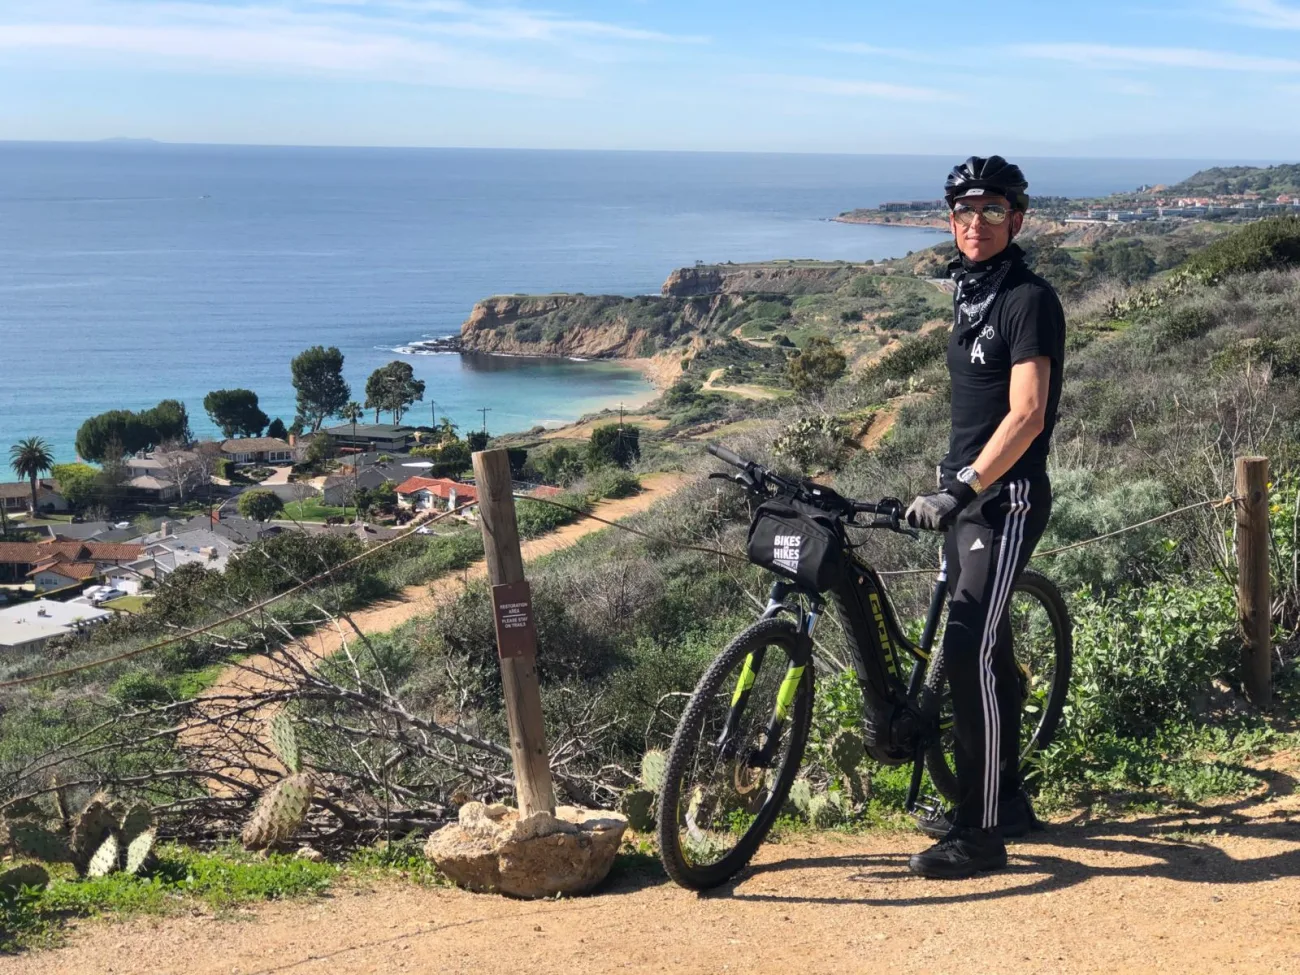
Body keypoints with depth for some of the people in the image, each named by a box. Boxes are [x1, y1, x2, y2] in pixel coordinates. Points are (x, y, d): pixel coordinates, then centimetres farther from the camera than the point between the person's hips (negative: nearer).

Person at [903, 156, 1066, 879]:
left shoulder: (1030, 300, -13)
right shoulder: (972, 295, 15)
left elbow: (1027, 415, -22)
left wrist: (962, 488, -26)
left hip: (1007, 500, -9)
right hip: (967, 495, 9)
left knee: (972, 654, -14)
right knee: (985, 650, 14)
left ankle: (981, 833, -7)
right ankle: (1007, 803, 26)